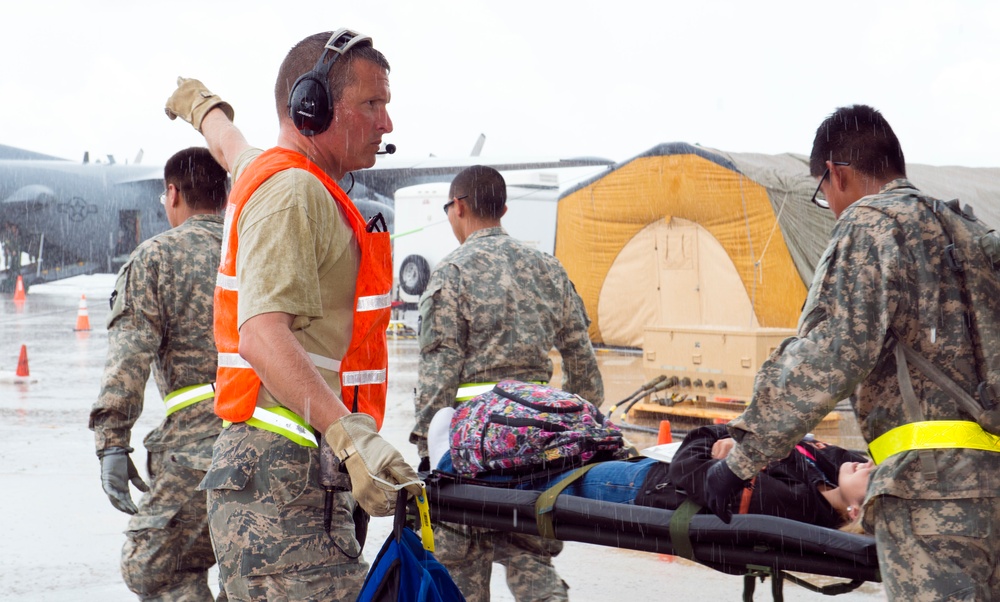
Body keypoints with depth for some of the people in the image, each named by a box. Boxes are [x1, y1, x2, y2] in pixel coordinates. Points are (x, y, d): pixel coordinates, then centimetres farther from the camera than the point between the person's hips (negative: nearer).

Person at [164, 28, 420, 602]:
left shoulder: (265, 171, 18)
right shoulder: (293, 192, -12)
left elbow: (230, 145, 44)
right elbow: (262, 334, -25)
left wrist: (203, 104, 68)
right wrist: (350, 436, -36)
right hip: (285, 486, -10)